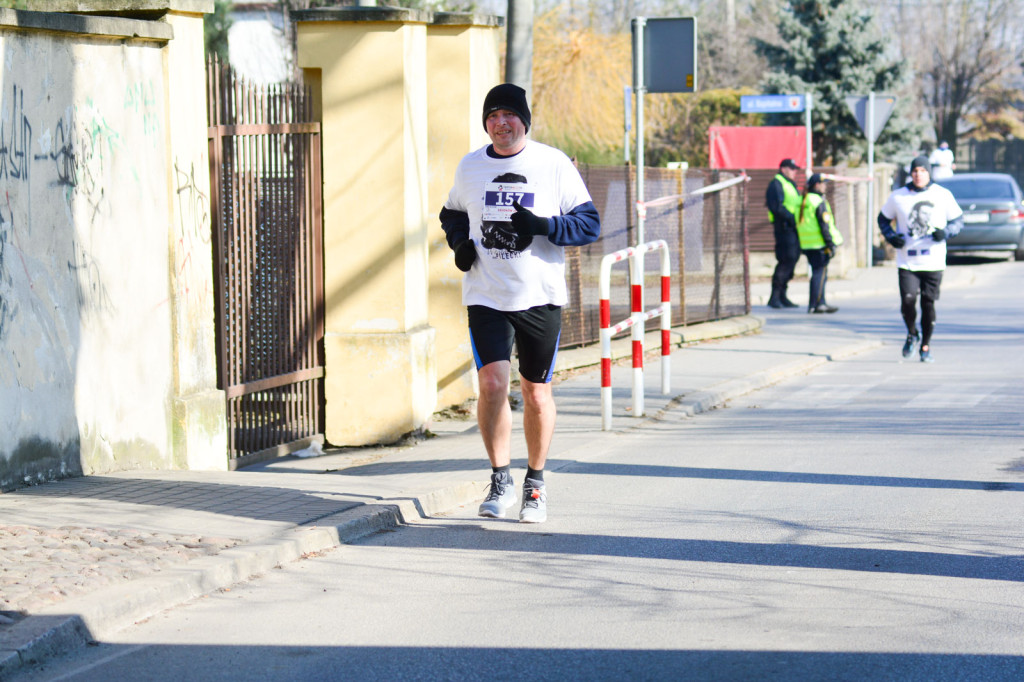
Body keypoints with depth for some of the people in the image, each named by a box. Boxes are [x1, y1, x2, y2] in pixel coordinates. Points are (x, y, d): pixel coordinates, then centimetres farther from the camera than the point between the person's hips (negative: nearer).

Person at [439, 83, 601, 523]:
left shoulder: (554, 164, -3)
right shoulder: (470, 166, 6)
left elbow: (590, 223, -3)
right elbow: (453, 214, 23)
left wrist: (543, 226, -20)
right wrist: (459, 243, 2)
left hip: (540, 297, -1)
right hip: (486, 297, 1)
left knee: (536, 393, 6)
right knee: (492, 383, -15)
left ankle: (535, 484, 24)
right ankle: (500, 481, 0)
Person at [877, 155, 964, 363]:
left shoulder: (943, 195, 3)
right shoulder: (898, 196, 4)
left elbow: (958, 220, 10)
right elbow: (883, 218, 17)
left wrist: (945, 232, -11)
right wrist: (891, 237, -3)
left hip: (934, 262, 0)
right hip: (907, 262, 0)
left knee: (928, 304, 2)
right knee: (907, 300, -15)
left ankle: (926, 346, 20)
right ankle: (912, 335, 14)